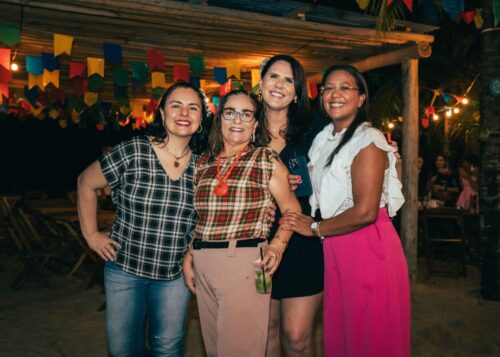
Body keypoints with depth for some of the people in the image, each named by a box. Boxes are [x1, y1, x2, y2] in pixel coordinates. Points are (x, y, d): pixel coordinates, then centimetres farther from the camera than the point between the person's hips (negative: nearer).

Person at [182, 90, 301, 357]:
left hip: (245, 263, -4)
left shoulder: (267, 161, 1)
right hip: (202, 264, 5)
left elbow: (291, 209, 0)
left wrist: (278, 244, -16)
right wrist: (188, 257, 11)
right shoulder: (203, 163, 12)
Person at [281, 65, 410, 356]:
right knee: (337, 334, 15)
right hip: (334, 249, 8)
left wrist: (315, 228, -9)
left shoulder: (368, 140, -13)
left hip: (367, 246, -7)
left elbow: (365, 212, -20)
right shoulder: (325, 139, 13)